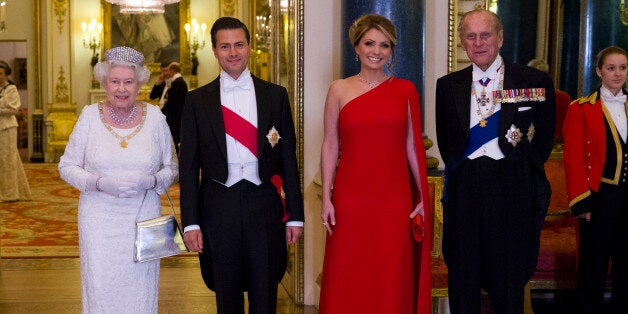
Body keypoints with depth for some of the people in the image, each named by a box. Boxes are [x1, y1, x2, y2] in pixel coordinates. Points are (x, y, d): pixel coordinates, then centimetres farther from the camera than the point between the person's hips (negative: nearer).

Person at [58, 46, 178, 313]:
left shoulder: (155, 117, 0)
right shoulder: (90, 116, -1)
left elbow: (172, 168, 6)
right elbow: (67, 166, 2)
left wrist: (151, 181, -15)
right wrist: (100, 183, -15)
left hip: (143, 219, 1)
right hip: (100, 221, 0)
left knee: (140, 292, 8)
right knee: (100, 291, 3)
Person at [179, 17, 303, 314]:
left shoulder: (275, 95, 4)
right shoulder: (197, 100, 3)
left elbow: (288, 157, 5)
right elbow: (189, 165, 3)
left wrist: (295, 213, 3)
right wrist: (190, 222, -3)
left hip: (265, 206, 0)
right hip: (218, 207, 0)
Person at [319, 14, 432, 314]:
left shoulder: (406, 90, 5)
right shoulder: (339, 89, 5)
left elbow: (413, 146, 6)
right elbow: (329, 146, 4)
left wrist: (423, 197, 4)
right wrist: (326, 198, -2)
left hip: (395, 200, 0)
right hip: (350, 198, 0)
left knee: (393, 279, 6)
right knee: (348, 279, 6)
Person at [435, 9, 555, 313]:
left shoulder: (535, 82, -1)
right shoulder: (448, 85, 6)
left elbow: (544, 139, 6)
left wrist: (522, 171, 5)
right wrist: (458, 169, 8)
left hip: (511, 189, -2)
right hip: (463, 186, 2)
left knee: (509, 277, 6)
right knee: (462, 275, 10)